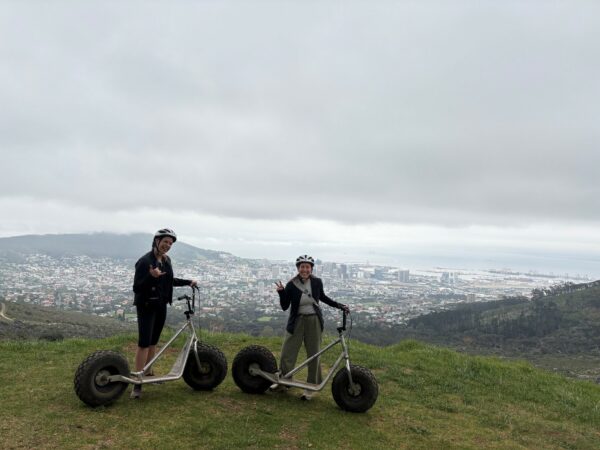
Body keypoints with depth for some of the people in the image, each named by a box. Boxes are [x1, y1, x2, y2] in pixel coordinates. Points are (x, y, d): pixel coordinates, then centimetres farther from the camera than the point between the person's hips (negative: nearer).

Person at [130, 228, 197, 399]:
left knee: (153, 342, 15)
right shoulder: (144, 261, -18)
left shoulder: (166, 260, 5)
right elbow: (136, 287, -20)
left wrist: (188, 282, 14)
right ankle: (138, 382, -2)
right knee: (144, 343, -9)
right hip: (147, 306, -7)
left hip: (161, 306, 7)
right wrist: (151, 276, -35)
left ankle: (148, 373, 29)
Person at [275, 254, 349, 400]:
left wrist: (339, 305, 11)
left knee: (313, 354, 6)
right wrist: (281, 292, -22)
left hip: (314, 321, 1)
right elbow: (284, 307, -7)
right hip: (297, 321, -1)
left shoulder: (317, 282, -5)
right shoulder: (291, 285, -10)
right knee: (287, 353, 3)